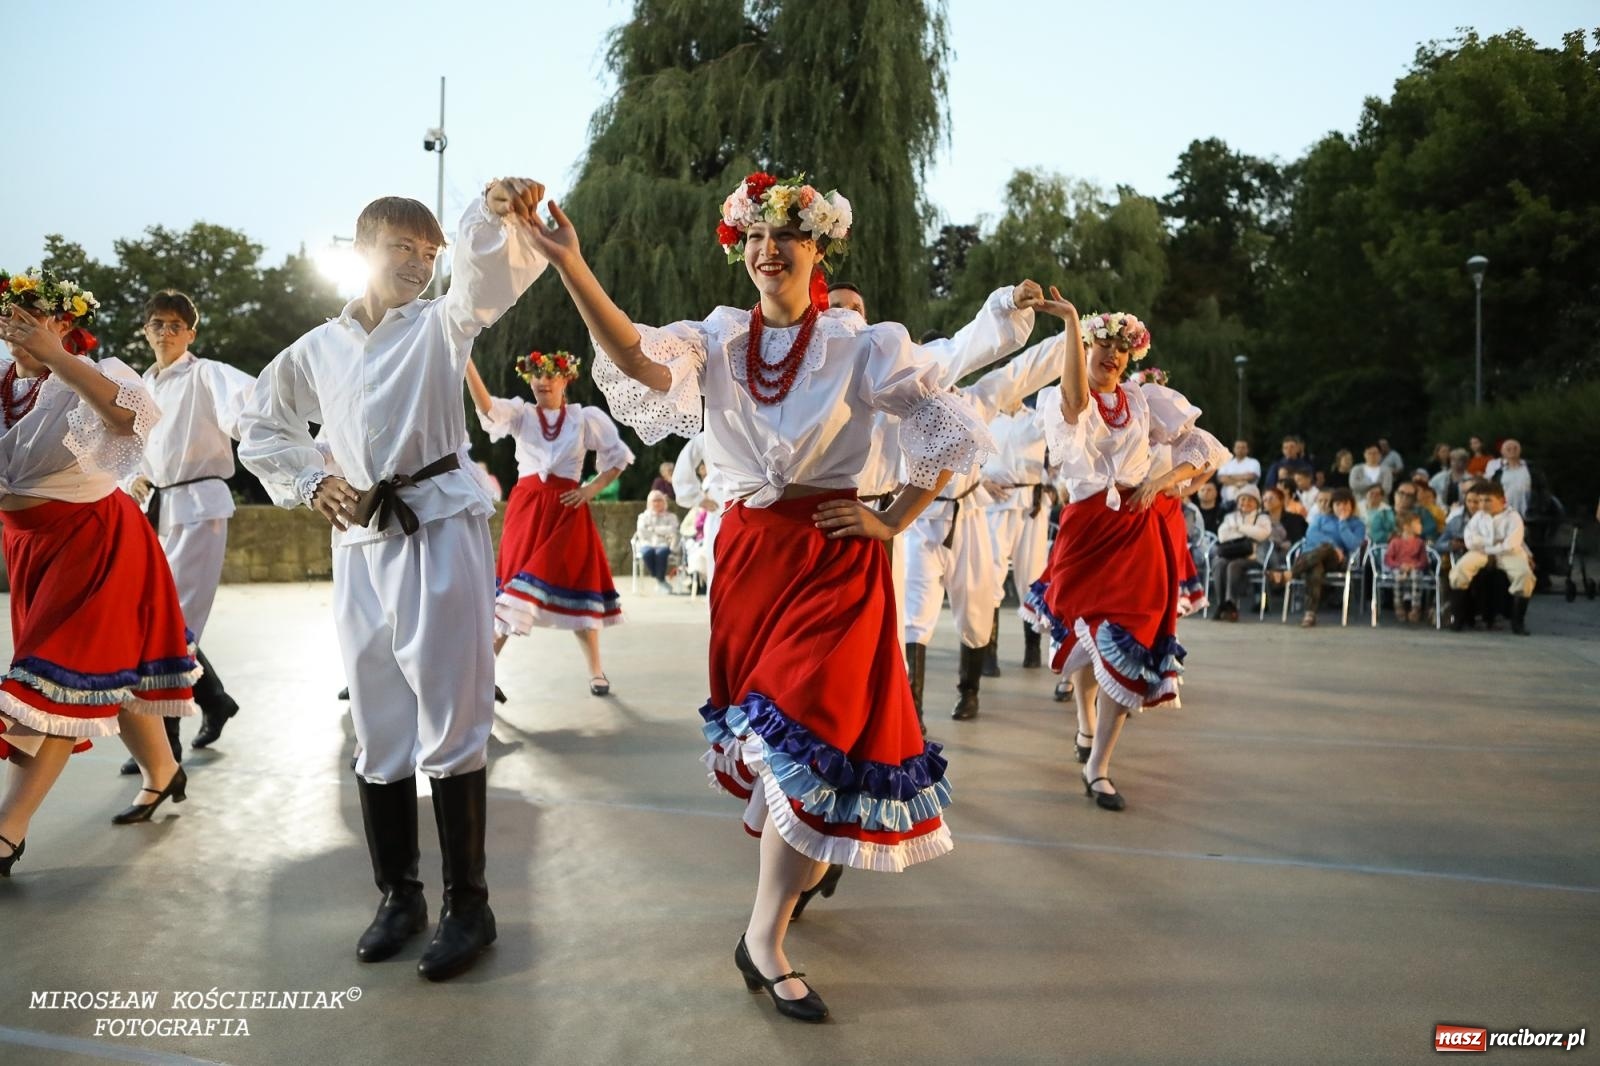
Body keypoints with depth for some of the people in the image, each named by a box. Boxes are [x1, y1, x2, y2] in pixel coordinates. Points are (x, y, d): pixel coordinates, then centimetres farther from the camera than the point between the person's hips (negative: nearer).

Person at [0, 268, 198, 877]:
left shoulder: (94, 375, -12)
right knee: (106, 668, 17)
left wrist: (53, 357, -34)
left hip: (90, 541, -7)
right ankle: (163, 773, 35)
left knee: (59, 677, -8)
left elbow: (139, 416, -34)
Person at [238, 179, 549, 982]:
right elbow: (259, 427, 24)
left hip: (441, 530, -4)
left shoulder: (441, 325, 5)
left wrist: (502, 213, -36)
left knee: (450, 725, -5)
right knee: (378, 729, 9)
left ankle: (467, 905, 6)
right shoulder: (316, 350, 14)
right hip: (360, 544, 4)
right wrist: (310, 483, 7)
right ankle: (397, 895, 22)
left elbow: (484, 268, -15)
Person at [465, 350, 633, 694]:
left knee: (575, 588, 3)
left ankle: (596, 672, 14)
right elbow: (486, 406, -17)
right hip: (526, 508, 0)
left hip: (567, 510, 0)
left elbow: (619, 456, 12)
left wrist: (592, 489, -1)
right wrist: (466, 363, -32)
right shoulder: (521, 413, 4)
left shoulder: (586, 417, 4)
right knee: (515, 584, -2)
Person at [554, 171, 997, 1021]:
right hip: (747, 553, 4)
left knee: (808, 730, -9)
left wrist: (893, 523, -4)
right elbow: (642, 361, -21)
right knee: (768, 726, 15)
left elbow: (953, 430, 0)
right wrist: (569, 266, -33)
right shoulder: (718, 339, 1)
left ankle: (764, 937, 2)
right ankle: (808, 862, 41)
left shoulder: (861, 345, -5)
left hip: (833, 558, -3)